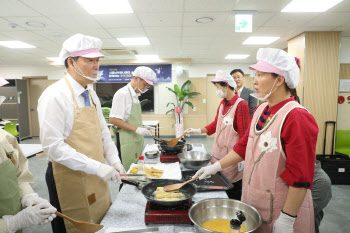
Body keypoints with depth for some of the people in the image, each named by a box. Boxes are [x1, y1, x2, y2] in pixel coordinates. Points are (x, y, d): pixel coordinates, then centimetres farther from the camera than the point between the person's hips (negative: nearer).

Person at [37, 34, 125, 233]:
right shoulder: (55, 95, -17)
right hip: (70, 177, -7)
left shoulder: (92, 95, 7)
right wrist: (97, 167, -24)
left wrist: (114, 161, -1)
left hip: (96, 175, 7)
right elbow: (52, 145, -22)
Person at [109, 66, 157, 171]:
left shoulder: (135, 95, 16)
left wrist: (142, 129, 9)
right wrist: (136, 129, -21)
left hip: (136, 141, 9)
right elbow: (113, 119, -19)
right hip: (127, 142, -9)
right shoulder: (122, 94, -13)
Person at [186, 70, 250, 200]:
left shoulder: (241, 105, -14)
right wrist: (198, 131, 11)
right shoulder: (222, 104, 11)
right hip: (219, 153, 8)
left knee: (234, 193, 5)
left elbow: (244, 135, -16)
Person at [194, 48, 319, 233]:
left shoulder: (297, 118, -23)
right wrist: (216, 166, 6)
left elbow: (300, 176, -22)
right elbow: (244, 147, 9)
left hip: (280, 210, -7)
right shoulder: (260, 110, 2)